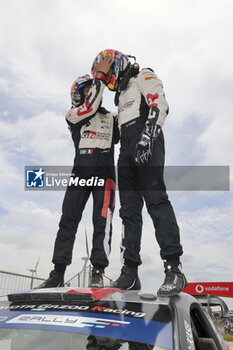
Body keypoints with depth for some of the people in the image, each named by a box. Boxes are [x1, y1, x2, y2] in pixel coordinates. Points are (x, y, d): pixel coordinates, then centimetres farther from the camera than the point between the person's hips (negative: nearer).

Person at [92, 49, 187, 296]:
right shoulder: (121, 94, 34)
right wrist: (124, 156, 22)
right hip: (127, 150, 9)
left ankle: (174, 269, -23)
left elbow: (159, 105, -8)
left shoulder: (143, 77, 10)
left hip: (146, 145, -8)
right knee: (129, 209, -1)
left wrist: (147, 137, -21)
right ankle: (130, 272, -2)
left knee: (155, 199, -21)